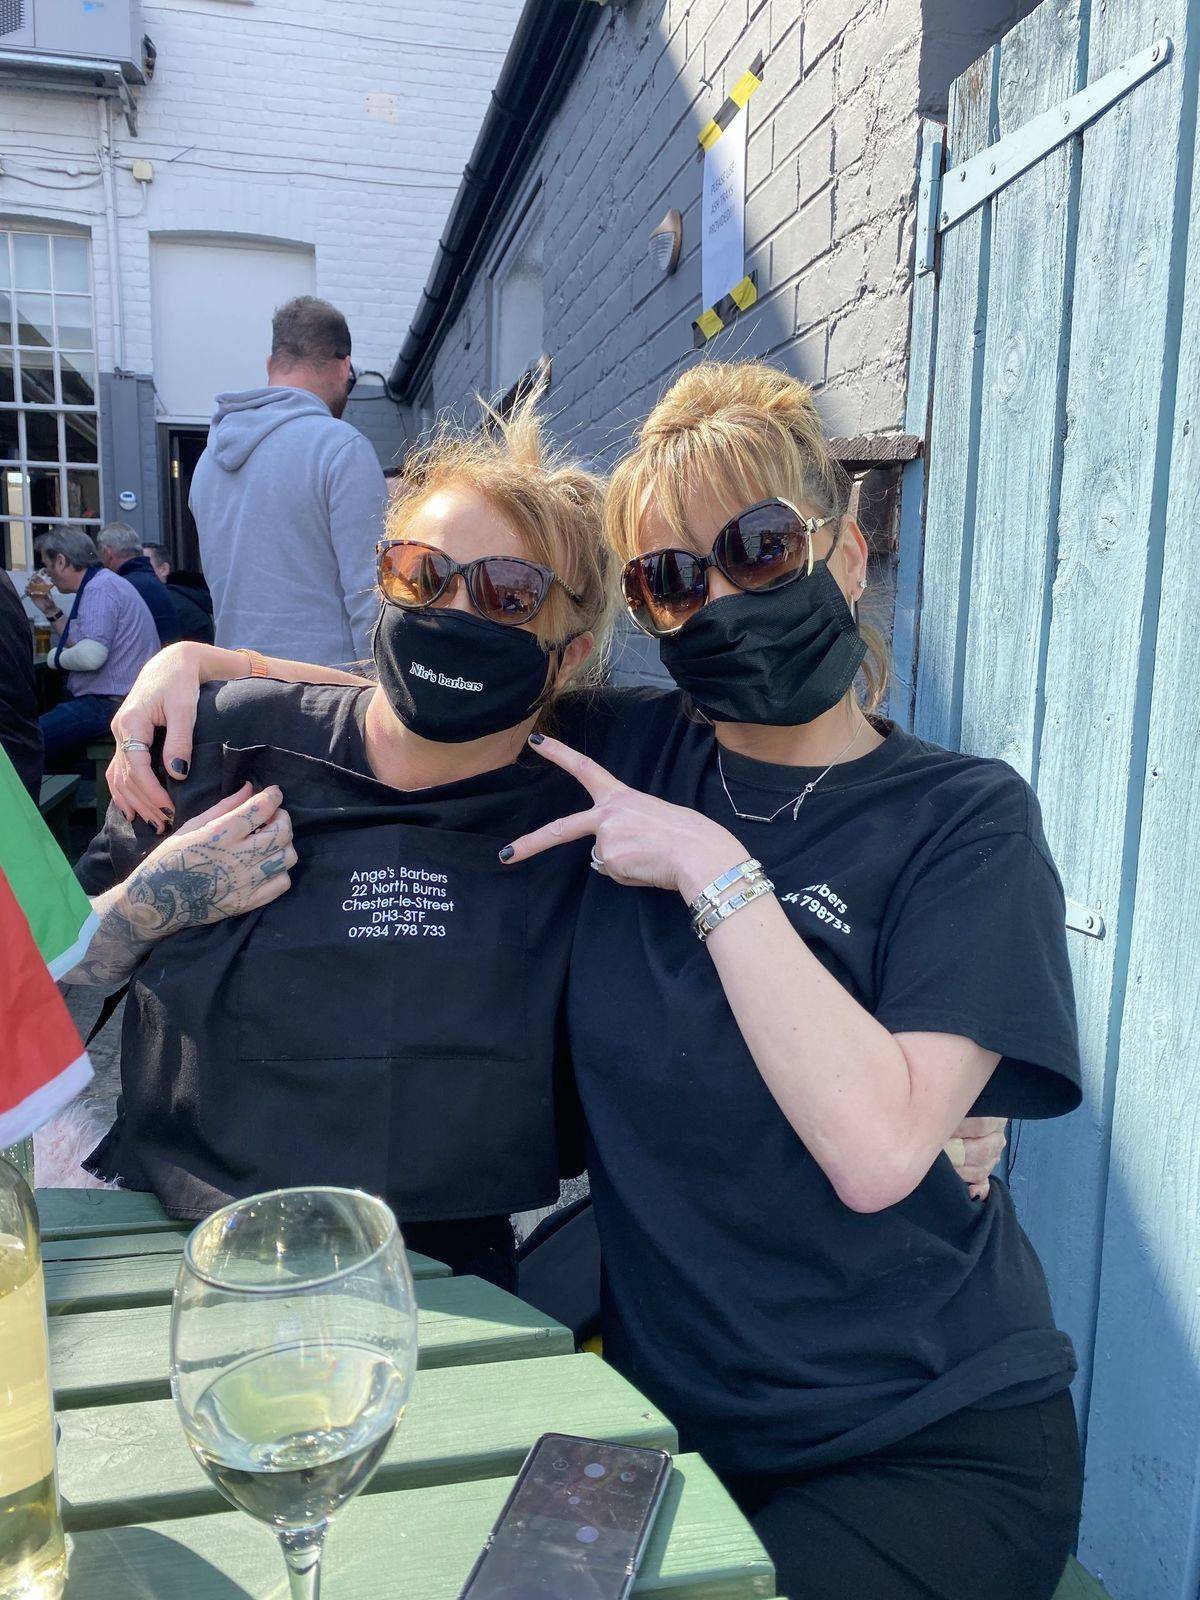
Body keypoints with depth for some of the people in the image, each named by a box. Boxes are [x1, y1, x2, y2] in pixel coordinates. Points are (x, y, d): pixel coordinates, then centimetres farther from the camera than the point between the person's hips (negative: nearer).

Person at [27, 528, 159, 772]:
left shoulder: (99, 589, -14)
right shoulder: (102, 582, 20)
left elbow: (92, 654, -25)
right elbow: (81, 642, 27)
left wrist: (56, 657, -7)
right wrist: (51, 611, 21)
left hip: (111, 705, -11)